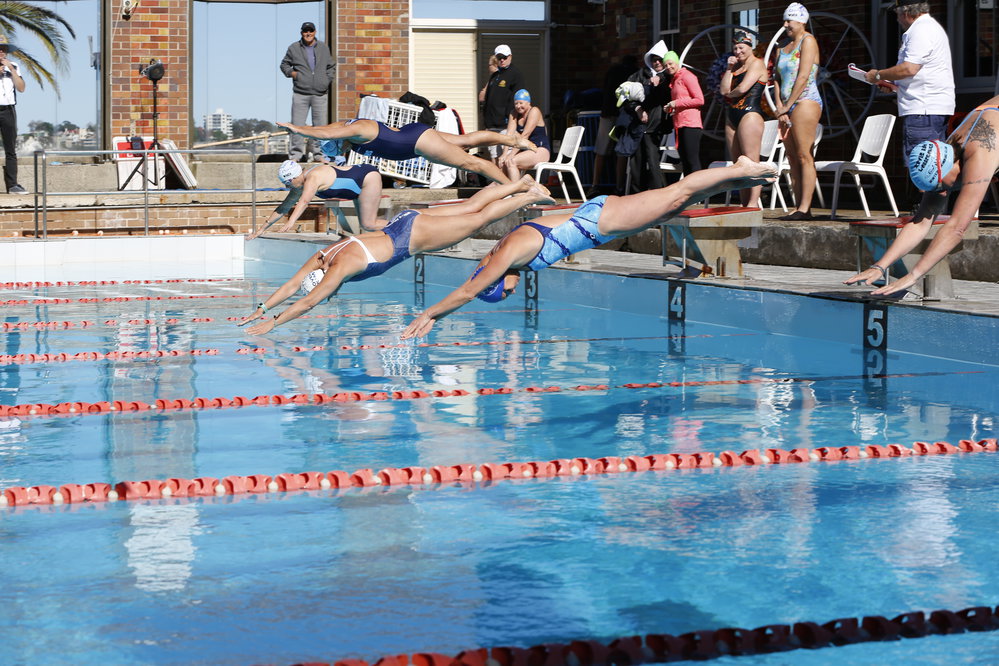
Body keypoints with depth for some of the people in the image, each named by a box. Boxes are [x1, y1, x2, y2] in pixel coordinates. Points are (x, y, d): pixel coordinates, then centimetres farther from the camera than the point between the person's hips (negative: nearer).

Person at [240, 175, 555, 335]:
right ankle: (521, 184, 29)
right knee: (472, 207, 18)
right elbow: (290, 286, -3)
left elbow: (307, 302, -32)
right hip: (403, 226, 6)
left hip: (413, 235, -6)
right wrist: (261, 309, -10)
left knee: (478, 219, 6)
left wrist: (272, 323, -31)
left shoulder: (340, 267, -29)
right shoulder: (320, 257, -9)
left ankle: (531, 196, 17)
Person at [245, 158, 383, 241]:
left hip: (368, 177, -10)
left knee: (368, 225, -15)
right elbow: (283, 208, 8)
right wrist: (262, 229, 7)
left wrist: (290, 222, -59)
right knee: (365, 223, 14)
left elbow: (304, 201, -45)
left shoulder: (313, 178, -28)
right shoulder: (300, 185, 1)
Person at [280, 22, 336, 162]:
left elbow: (332, 66, 23)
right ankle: (296, 153, 1)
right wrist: (291, 72, -3)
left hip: (320, 94, 2)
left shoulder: (324, 48, 14)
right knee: (297, 124, -4)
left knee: (320, 124, 3)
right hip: (300, 93, -2)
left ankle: (318, 152, 13)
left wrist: (328, 79, 7)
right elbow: (284, 64, 16)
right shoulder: (293, 48, 7)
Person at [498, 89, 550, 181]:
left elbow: (525, 135, -19)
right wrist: (505, 154, -18)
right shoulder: (515, 114, 11)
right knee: (502, 161, -18)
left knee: (511, 162, -29)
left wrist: (512, 154, -25)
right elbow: (509, 135, -2)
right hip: (525, 151, 7)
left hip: (540, 151, -7)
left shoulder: (534, 112, -10)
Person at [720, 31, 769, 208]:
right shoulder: (736, 66, 21)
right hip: (732, 117, 9)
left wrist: (730, 93, 5)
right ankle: (744, 205, 6)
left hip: (750, 115, -9)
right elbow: (724, 90, 10)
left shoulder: (756, 63, -3)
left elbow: (742, 88, -14)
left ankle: (753, 204, -15)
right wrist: (729, 69, 5)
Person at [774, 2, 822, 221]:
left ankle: (805, 208, -16)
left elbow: (803, 76, -12)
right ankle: (798, 207, 4)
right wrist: (779, 106, 1)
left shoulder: (808, 41, -4)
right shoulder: (784, 47, 20)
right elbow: (778, 78, 16)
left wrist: (788, 105, -12)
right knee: (793, 159, 4)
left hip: (805, 102, -9)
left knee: (804, 156, -12)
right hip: (788, 107, 9)